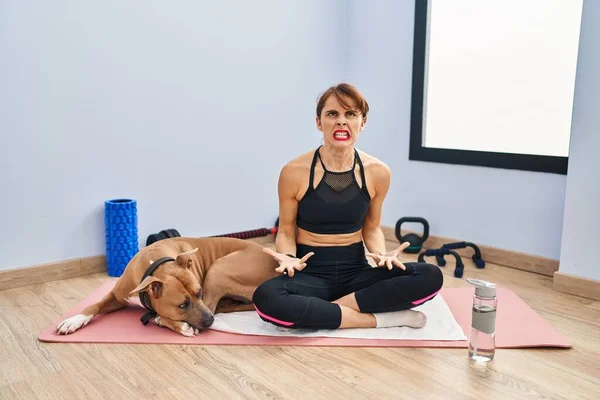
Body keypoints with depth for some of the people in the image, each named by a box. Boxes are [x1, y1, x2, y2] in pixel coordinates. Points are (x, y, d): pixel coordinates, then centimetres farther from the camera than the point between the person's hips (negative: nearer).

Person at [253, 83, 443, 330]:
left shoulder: (377, 172, -3)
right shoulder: (294, 171, -10)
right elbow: (286, 231, 1)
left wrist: (381, 254, -10)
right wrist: (289, 258, -20)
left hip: (356, 272, 2)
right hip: (311, 273, -2)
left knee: (430, 277, -22)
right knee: (266, 299, -36)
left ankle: (321, 310, -17)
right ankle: (380, 318, -20)